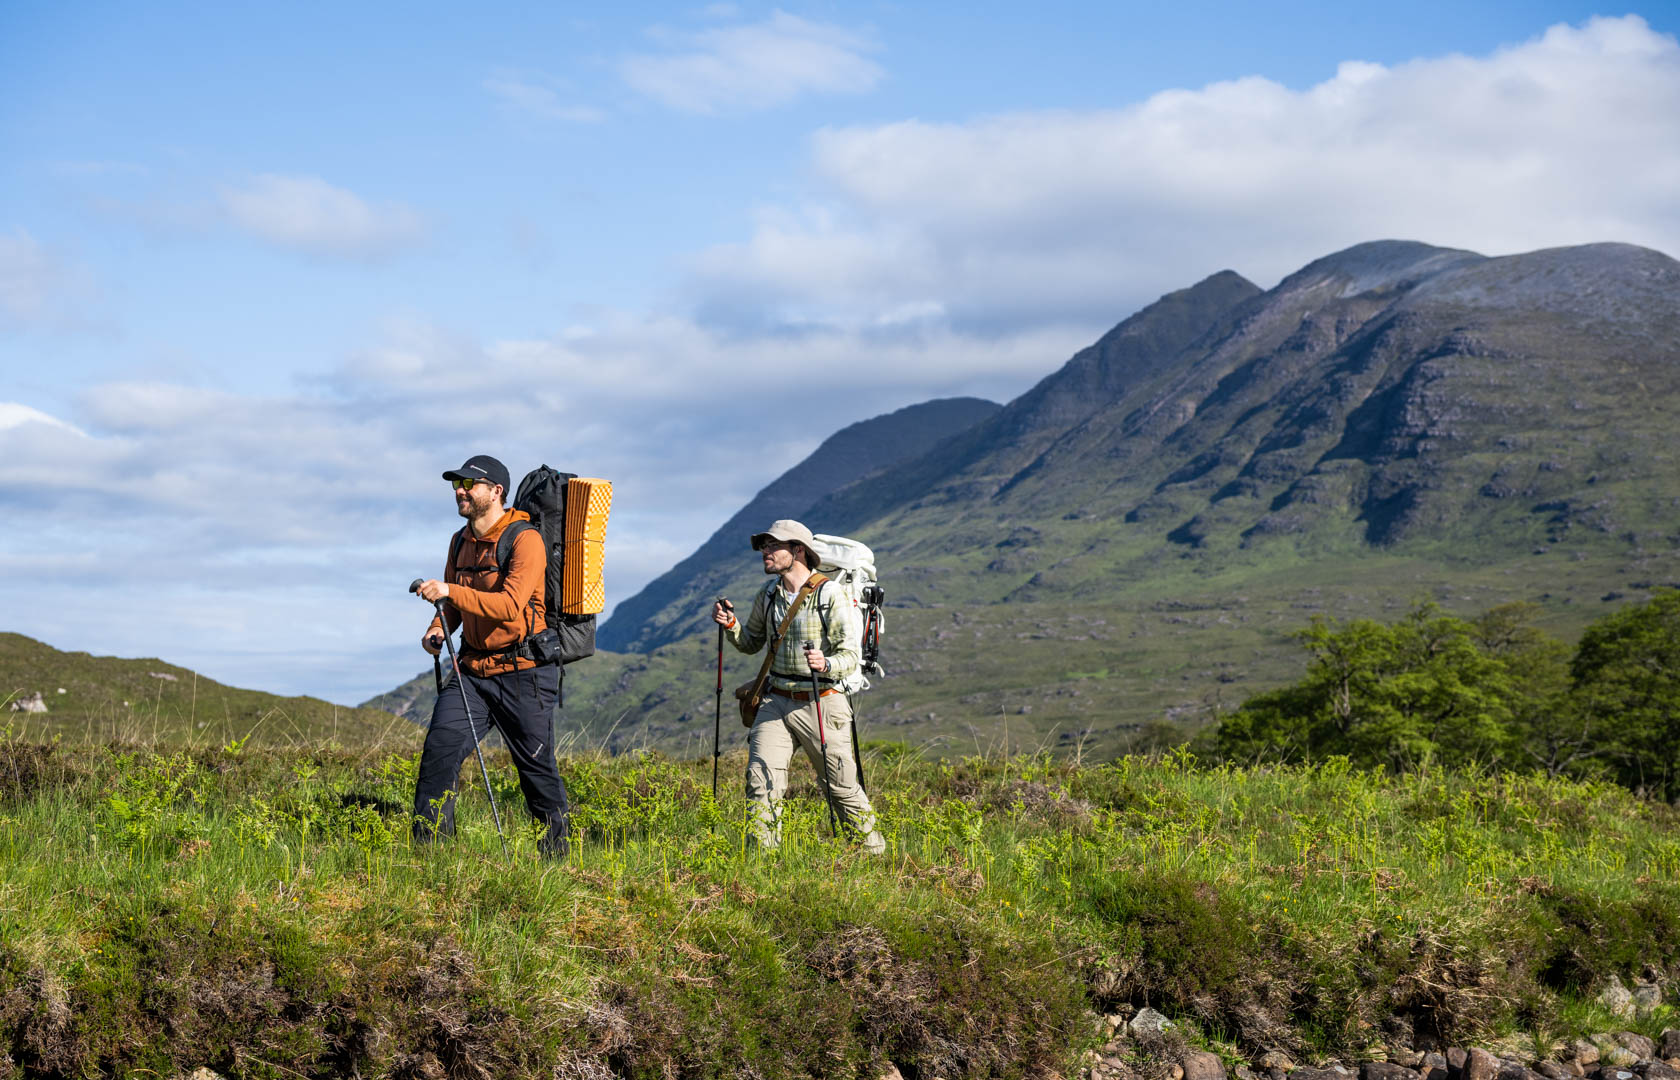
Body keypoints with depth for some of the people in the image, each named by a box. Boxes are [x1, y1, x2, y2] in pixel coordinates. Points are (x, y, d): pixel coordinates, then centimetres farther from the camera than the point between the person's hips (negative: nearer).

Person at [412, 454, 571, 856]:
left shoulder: (525, 540, -14)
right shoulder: (460, 541, 10)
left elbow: (511, 604, -26)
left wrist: (450, 591, -31)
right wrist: (439, 627, 0)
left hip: (523, 672, -6)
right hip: (474, 668, 6)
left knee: (536, 763, 0)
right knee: (440, 745, -7)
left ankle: (557, 849, 15)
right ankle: (428, 845, -1)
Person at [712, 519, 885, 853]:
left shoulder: (829, 595, -10)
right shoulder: (768, 594, 7)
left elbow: (851, 654, -13)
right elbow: (752, 643, 21)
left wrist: (826, 665, -34)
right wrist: (730, 625, 0)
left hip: (821, 705, -4)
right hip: (777, 702, 4)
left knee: (841, 786, 4)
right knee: (761, 778, -11)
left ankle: (874, 851, 23)